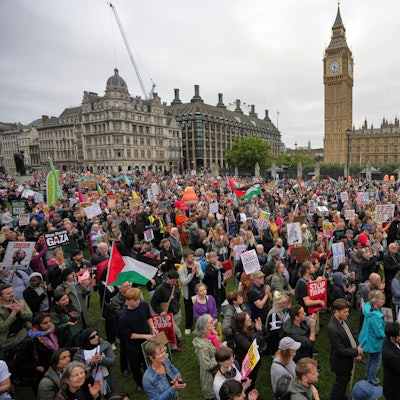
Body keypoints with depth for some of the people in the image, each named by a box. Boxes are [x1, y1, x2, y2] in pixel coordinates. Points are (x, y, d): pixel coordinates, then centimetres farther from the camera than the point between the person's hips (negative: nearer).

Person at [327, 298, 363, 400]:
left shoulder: (345, 319, -11)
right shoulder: (332, 328, -36)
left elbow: (353, 335, 4)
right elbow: (341, 351, -29)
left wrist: (358, 349, -10)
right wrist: (357, 351, -18)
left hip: (349, 358, 8)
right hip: (341, 362, -8)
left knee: (346, 379, 29)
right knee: (340, 383, 14)